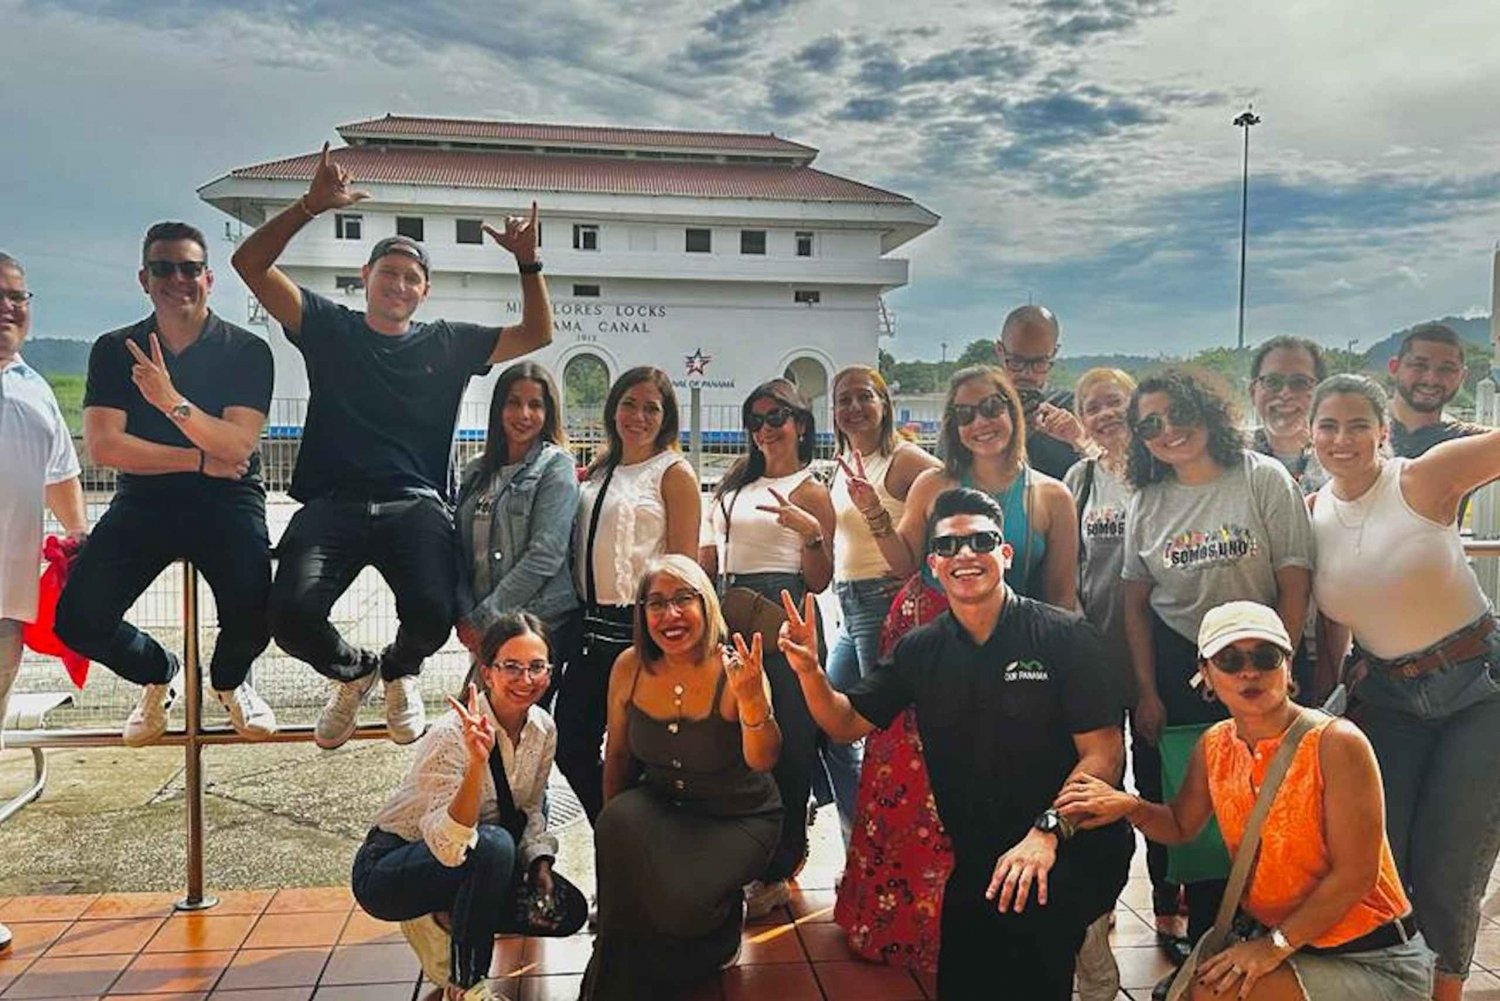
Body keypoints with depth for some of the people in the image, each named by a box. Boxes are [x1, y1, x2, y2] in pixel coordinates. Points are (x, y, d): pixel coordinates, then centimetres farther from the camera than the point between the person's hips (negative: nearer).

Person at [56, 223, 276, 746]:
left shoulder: (247, 351, -3)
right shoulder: (114, 350, 4)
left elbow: (238, 447, -14)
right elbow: (103, 445, -6)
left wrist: (172, 402, -28)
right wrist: (200, 460, -10)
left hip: (226, 500, -2)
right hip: (144, 500, 3)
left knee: (251, 617, -28)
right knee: (77, 620, -16)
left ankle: (229, 680, 12)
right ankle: (159, 674, 20)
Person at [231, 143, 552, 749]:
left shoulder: (448, 344, 17)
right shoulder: (329, 326, 14)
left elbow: (536, 335, 16)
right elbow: (251, 264, 6)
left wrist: (527, 262, 3)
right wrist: (311, 206, -6)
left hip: (415, 505, 0)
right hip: (332, 504, 0)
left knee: (434, 613, -27)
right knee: (293, 616, -25)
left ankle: (400, 670, 15)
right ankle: (353, 670, 15)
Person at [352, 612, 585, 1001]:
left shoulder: (543, 729, -8)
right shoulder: (454, 733, -29)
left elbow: (530, 810, 7)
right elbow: (448, 846, -38)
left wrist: (540, 863, -10)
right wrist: (477, 761, -50)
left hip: (472, 865, 7)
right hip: (386, 870, -7)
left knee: (567, 910, -7)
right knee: (493, 844, -35)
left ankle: (446, 920, 7)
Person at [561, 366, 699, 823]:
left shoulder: (674, 472, -4)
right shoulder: (598, 472, 15)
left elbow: (684, 564, -8)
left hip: (640, 626, -7)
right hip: (594, 625, 7)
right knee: (571, 744, 11)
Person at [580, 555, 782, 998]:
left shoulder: (734, 670, -20)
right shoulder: (629, 668, -9)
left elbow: (762, 762, -31)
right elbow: (617, 755, 5)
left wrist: (753, 701, -48)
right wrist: (613, 827, 7)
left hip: (738, 818, -3)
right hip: (662, 806, 4)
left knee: (680, 900, -27)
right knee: (618, 827, -28)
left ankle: (721, 924, 13)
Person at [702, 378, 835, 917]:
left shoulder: (810, 491, 0)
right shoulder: (737, 485, 19)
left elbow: (819, 581, -6)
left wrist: (811, 532, -20)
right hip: (727, 616, 7)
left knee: (782, 741, -3)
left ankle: (775, 871, 7)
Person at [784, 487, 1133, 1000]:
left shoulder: (1066, 636, -7)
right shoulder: (921, 650, 6)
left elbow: (1104, 752, -11)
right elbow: (847, 723, 9)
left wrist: (1048, 832, -26)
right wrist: (809, 671, -12)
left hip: (1074, 845, -4)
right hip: (978, 858, 4)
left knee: (1022, 904, -33)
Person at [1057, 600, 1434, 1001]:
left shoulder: (1335, 743, -21)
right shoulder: (1213, 746, -1)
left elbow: (1355, 875, -20)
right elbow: (1180, 826, 13)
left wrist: (1275, 945, -18)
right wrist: (1131, 807, -8)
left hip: (1374, 961, -6)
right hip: (1273, 942, 6)